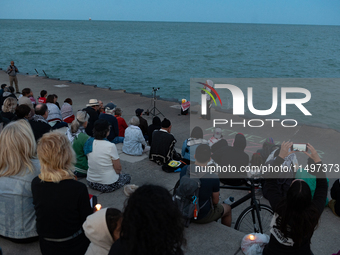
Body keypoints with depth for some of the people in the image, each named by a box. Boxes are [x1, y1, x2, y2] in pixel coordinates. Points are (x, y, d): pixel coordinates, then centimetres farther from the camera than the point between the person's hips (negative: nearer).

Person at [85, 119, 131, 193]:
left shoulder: (89, 142, -5)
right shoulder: (111, 146, -23)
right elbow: (118, 169, -16)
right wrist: (118, 171, 5)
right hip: (108, 185, -6)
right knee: (127, 177, 24)